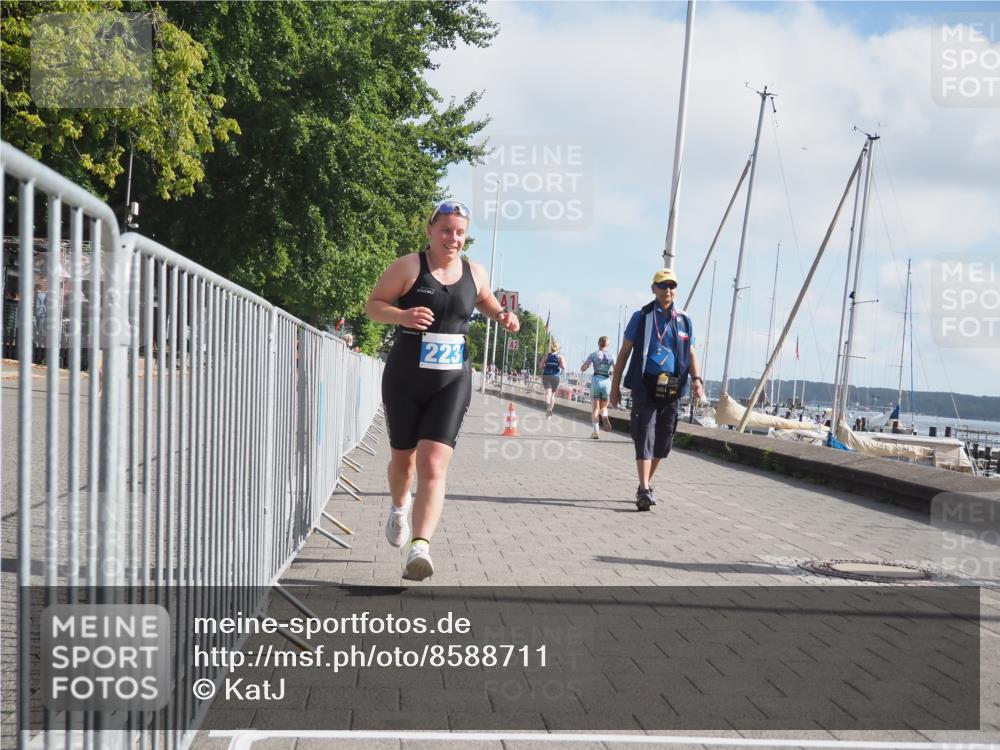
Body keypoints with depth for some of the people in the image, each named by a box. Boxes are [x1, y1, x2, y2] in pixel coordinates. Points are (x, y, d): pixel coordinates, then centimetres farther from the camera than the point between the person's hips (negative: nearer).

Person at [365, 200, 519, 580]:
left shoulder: (474, 272, 6)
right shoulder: (408, 267, -7)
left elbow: (486, 302, 27)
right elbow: (373, 305, -4)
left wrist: (502, 317, 5)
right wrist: (402, 315, -24)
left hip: (452, 382, 1)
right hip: (404, 379, -1)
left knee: (433, 467, -15)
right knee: (403, 458, 16)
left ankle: (420, 548, -25)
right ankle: (399, 507, 50)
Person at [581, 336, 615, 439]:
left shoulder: (593, 355, 0)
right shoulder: (611, 357, 4)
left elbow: (582, 369, -1)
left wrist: (587, 364, 19)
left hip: (596, 381, -1)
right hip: (606, 381, 1)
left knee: (595, 408, 5)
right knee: (603, 407, 16)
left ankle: (596, 431, -5)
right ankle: (605, 417, -19)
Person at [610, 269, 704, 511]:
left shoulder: (684, 320, 12)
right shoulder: (641, 317, 4)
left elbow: (690, 353, 13)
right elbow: (625, 352, 6)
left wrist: (696, 378, -5)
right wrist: (615, 386, 3)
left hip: (671, 390, 4)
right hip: (645, 387, -4)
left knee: (662, 442, 8)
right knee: (645, 437, -13)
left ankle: (646, 485, 24)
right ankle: (644, 491, -19)